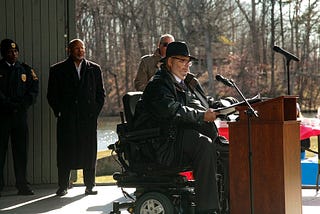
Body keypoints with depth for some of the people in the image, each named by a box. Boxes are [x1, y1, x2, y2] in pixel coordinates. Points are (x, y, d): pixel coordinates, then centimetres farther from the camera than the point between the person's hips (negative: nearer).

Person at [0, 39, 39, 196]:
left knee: (21, 151, 4)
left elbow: (34, 90, 6)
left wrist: (22, 105, -6)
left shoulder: (26, 70, 12)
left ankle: (22, 185, 9)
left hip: (20, 115, 3)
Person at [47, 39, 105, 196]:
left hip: (88, 118, 1)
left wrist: (95, 111, 2)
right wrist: (59, 112, -3)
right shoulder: (58, 70, 7)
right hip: (66, 118, -1)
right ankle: (63, 186, 7)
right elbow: (51, 95, 7)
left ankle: (90, 186, 9)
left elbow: (101, 93, 13)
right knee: (65, 152, -1)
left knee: (89, 152, 1)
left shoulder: (94, 69, 12)